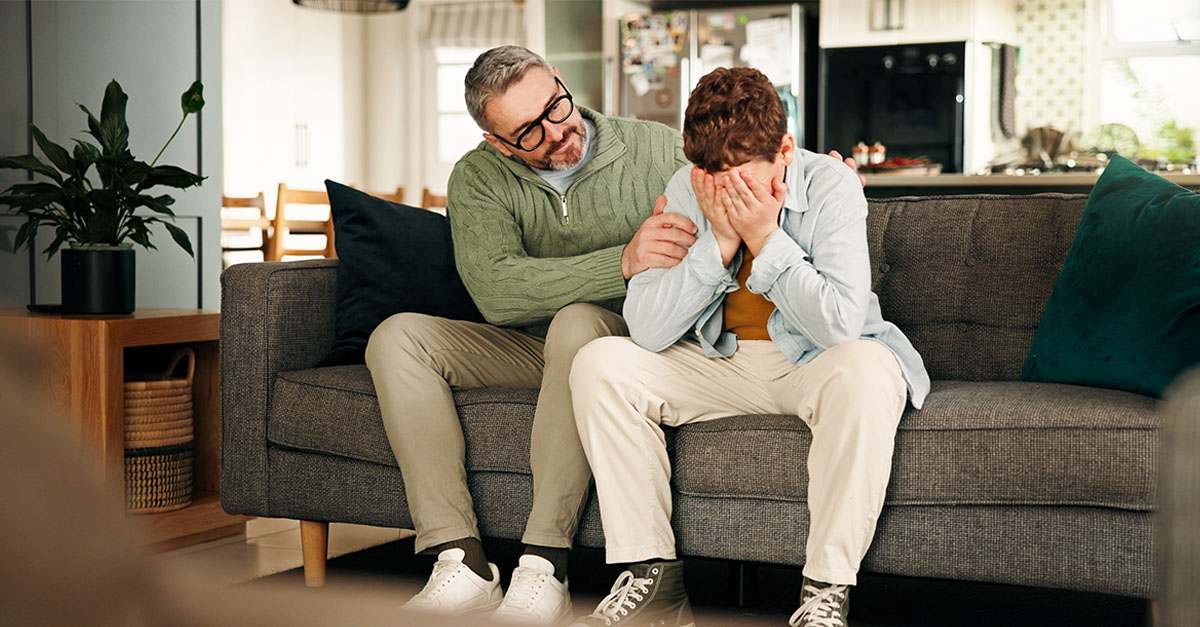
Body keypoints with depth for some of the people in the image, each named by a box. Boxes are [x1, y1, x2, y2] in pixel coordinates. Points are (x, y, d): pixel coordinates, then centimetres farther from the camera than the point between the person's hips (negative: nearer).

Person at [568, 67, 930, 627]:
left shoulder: (832, 187, -17)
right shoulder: (687, 190, -8)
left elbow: (841, 325, -28)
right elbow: (646, 329, -16)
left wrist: (766, 238, -28)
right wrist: (719, 241, -24)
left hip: (815, 366, -3)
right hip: (718, 366, 4)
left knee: (865, 369, -38)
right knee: (599, 363, -16)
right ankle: (652, 576, -12)